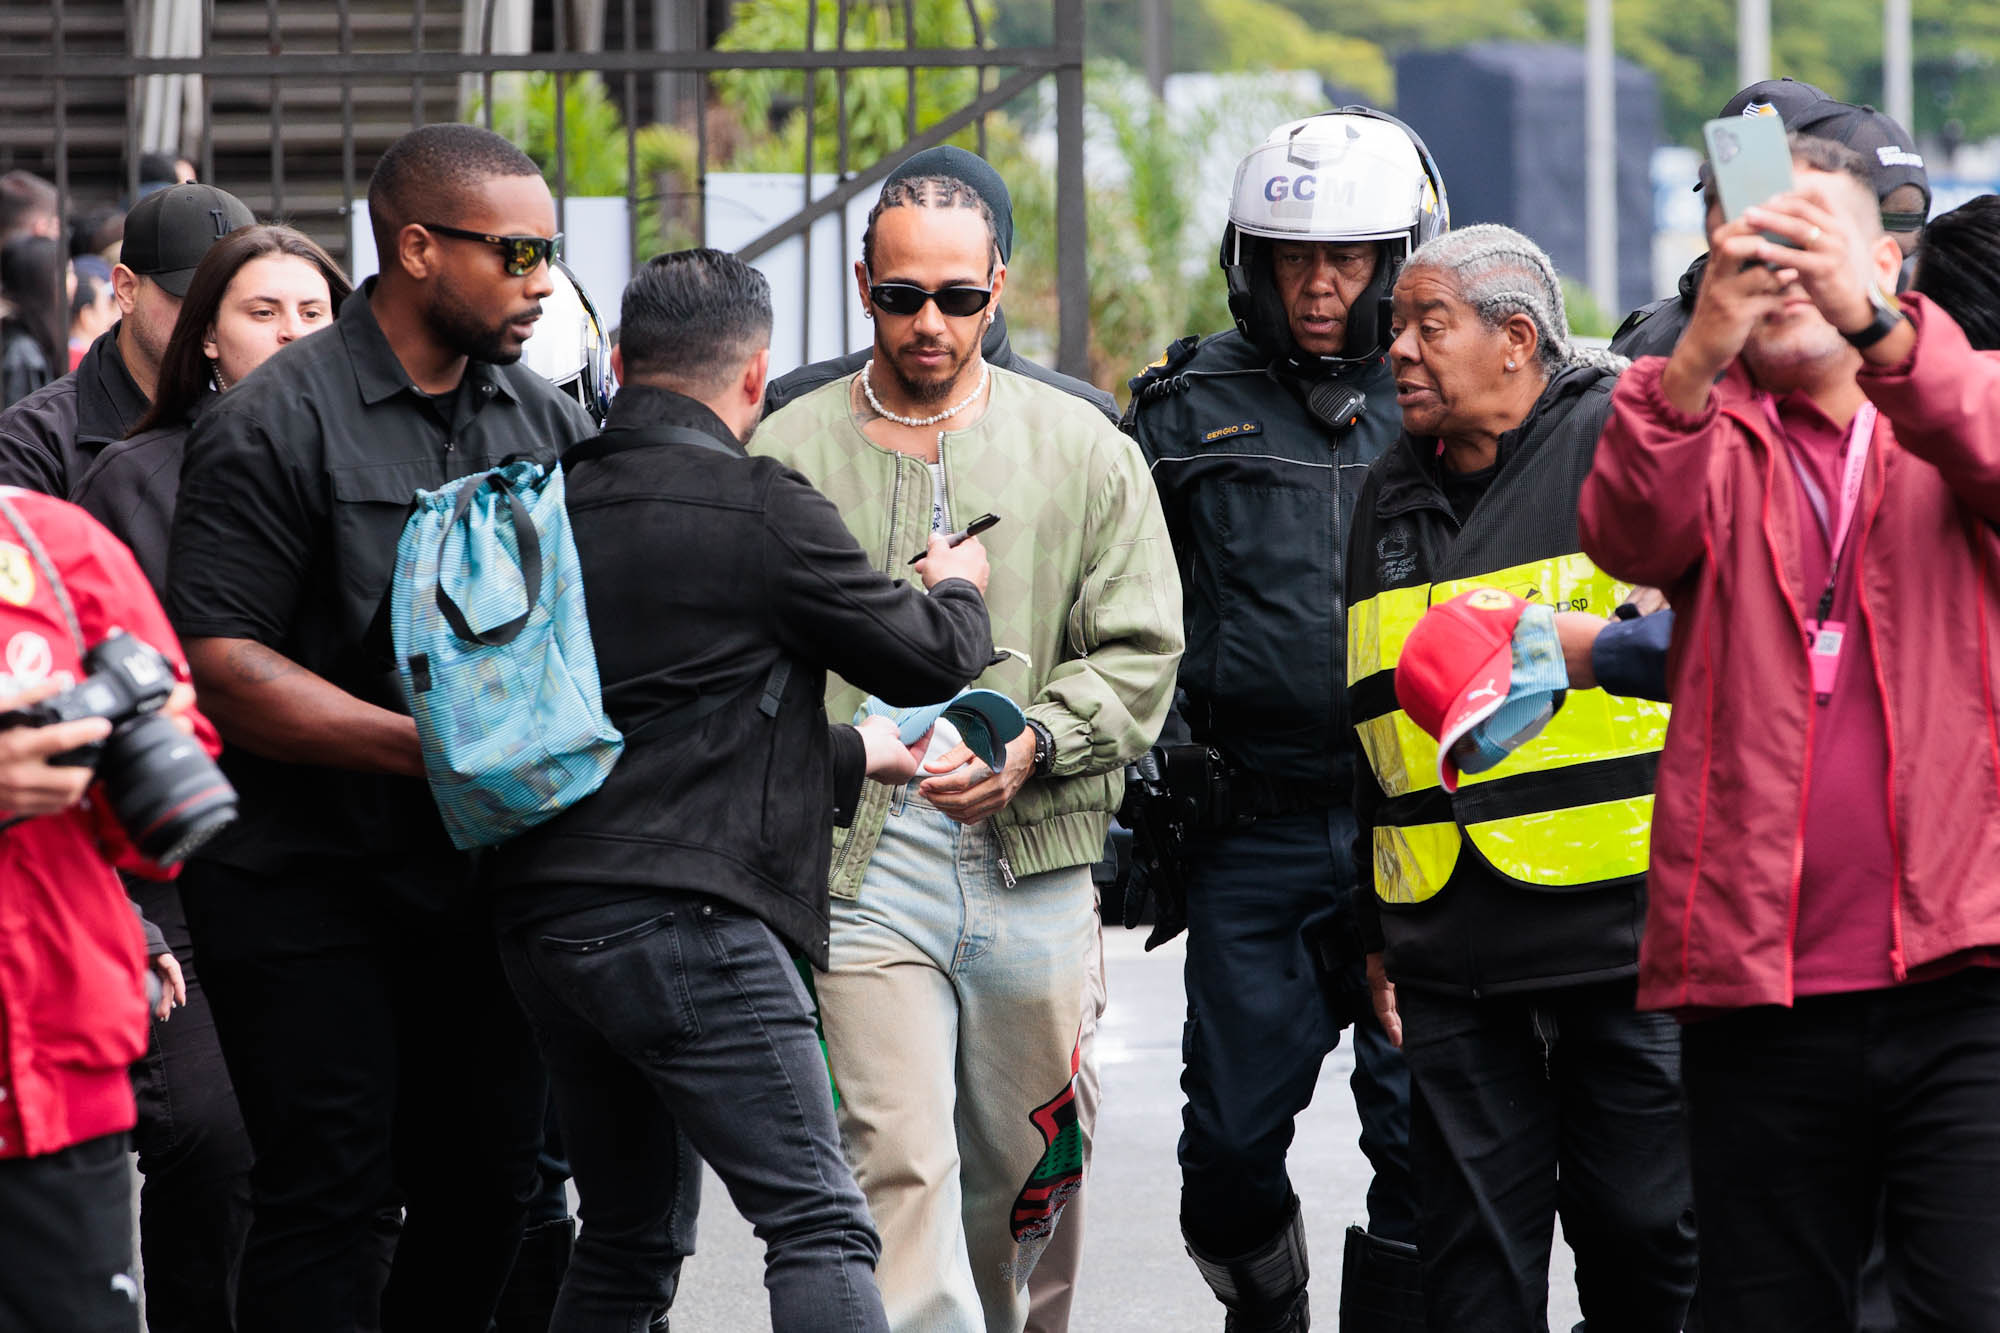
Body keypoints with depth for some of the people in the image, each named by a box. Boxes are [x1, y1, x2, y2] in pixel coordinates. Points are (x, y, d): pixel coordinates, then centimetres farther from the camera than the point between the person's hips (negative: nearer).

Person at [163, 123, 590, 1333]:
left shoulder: (550, 426, 11)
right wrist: (434, 748, -21)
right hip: (308, 882, -6)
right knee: (328, 1199, -8)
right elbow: (220, 666, -15)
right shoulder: (276, 425, -8)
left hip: (486, 880, 6)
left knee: (491, 1190, 7)